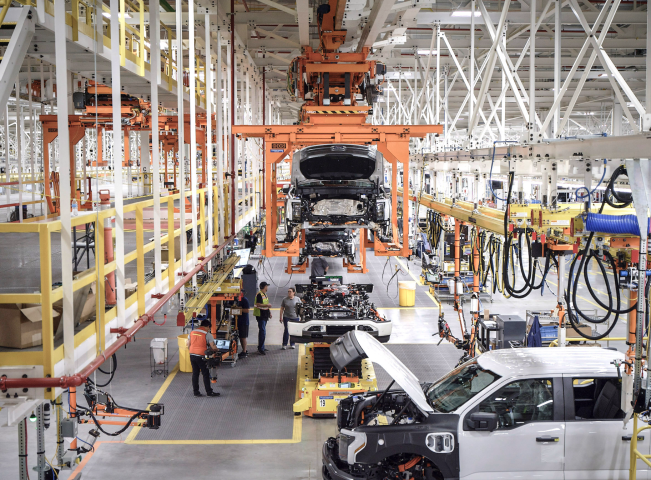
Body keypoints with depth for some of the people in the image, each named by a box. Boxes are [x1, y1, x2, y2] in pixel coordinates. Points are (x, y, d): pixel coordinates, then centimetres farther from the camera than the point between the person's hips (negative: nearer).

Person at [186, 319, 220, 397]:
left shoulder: (192, 332, 7)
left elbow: (188, 345, 11)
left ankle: (196, 392, 17)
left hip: (192, 355, 5)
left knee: (195, 373, 13)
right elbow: (213, 347, -13)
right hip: (201, 357, -5)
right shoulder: (207, 334, -10)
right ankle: (209, 392, 10)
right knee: (206, 374, 5)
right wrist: (216, 350, 8)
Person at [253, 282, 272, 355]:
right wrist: (267, 305, -26)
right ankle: (260, 349, -10)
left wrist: (269, 312, 21)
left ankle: (261, 347, 24)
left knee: (262, 332, 16)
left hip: (264, 315, 10)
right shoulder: (259, 295, -16)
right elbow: (258, 304, -24)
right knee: (262, 332, -11)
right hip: (261, 316, -10)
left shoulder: (264, 294, 16)